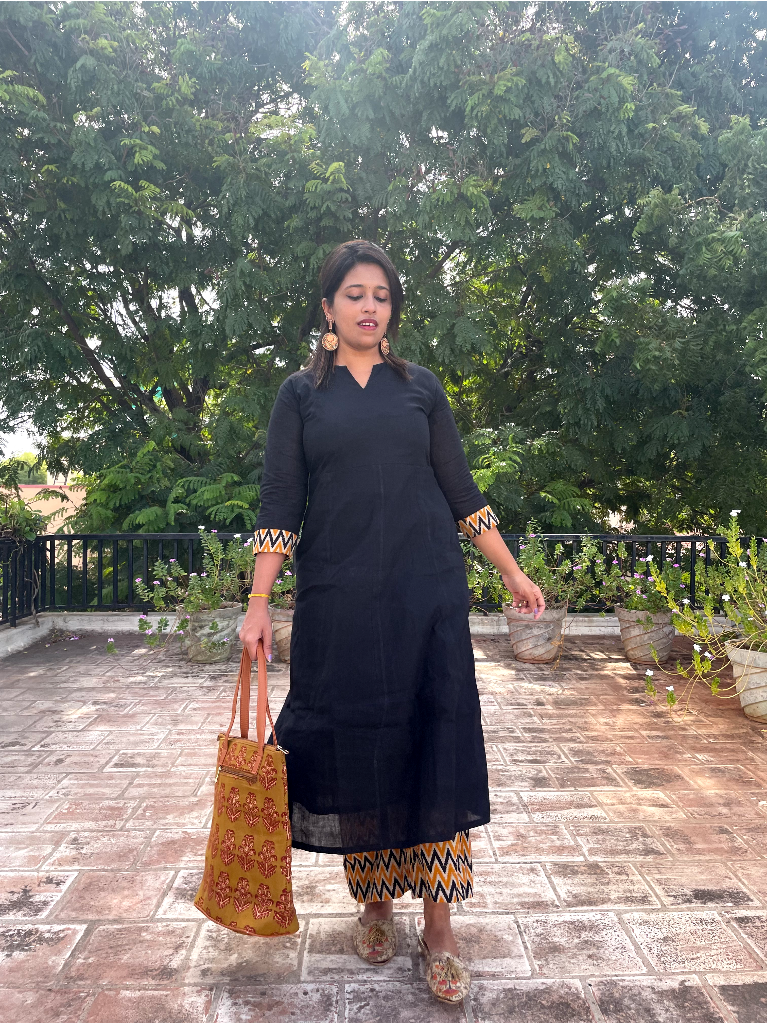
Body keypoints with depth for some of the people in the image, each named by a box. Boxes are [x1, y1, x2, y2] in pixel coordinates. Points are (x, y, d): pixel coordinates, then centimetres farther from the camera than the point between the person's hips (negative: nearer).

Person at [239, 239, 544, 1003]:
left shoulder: (421, 388, 11)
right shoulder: (300, 394, 7)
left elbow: (460, 490, 11)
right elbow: (280, 506, 1)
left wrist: (512, 573, 8)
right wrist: (258, 604, -7)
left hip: (426, 594, 1)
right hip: (338, 599, -1)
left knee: (433, 744, -1)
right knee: (354, 746, 6)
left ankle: (437, 926, 12)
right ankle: (373, 904, 27)